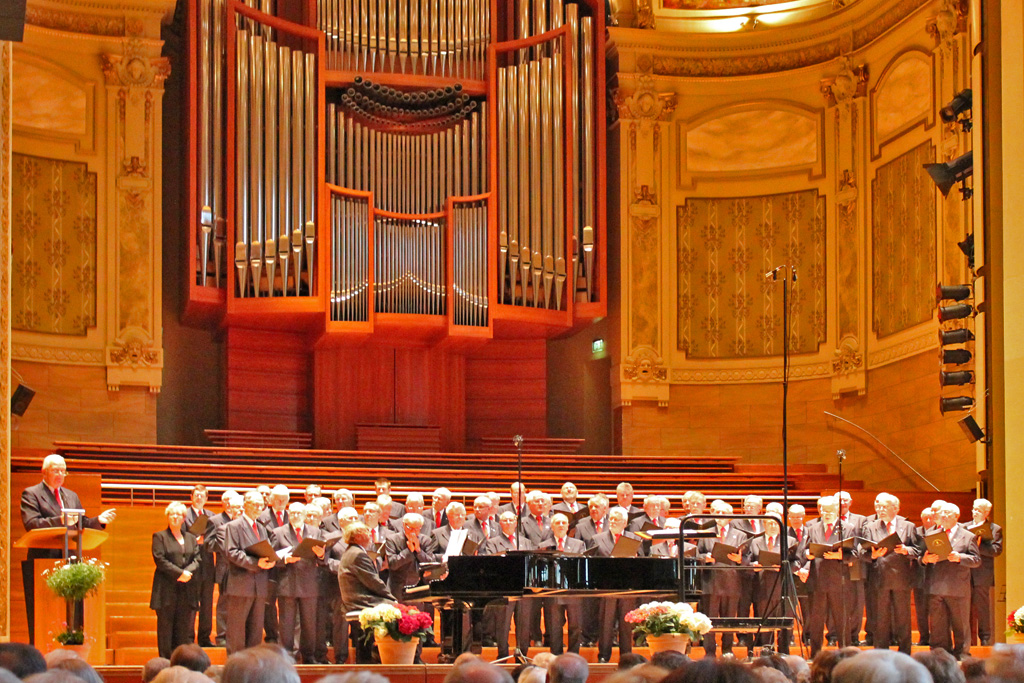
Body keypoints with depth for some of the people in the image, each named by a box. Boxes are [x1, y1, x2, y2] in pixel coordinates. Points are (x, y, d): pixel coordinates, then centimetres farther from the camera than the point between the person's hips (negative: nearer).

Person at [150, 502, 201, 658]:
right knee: (165, 628, -3)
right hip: (167, 589, -4)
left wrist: (188, 572, -12)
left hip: (187, 590, 4)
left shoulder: (191, 538, 19)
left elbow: (197, 560, 9)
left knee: (184, 630, 1)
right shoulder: (160, 537, 6)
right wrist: (179, 573, -14)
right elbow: (159, 560, -6)